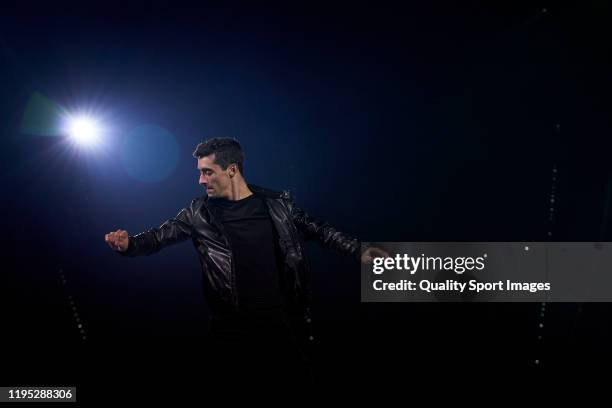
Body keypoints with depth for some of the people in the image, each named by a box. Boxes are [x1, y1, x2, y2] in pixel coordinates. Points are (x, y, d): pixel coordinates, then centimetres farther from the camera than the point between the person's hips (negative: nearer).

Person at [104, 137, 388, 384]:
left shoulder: (278, 203, 2)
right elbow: (161, 236, 2)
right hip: (235, 328, 0)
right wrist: (129, 244, -17)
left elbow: (318, 230, 8)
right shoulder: (200, 213, 2)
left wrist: (359, 251, 0)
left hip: (285, 320, 0)